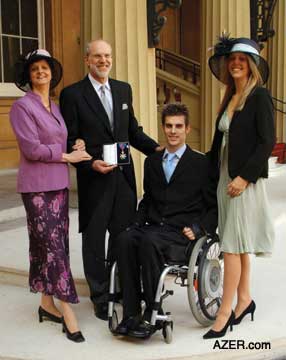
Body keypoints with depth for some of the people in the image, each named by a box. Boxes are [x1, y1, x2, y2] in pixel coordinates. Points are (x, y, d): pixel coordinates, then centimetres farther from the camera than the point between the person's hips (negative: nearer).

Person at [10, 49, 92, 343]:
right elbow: (31, 148, -15)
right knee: (53, 246, -7)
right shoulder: (22, 106, -8)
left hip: (58, 183, 7)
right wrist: (67, 156, -10)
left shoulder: (55, 107, 15)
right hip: (37, 186, -7)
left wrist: (75, 146, 1)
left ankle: (47, 304, 21)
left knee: (51, 245, 11)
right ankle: (68, 313, -3)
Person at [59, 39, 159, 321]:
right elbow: (69, 142, -6)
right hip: (94, 178, -4)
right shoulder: (72, 94, -5)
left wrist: (157, 149, 2)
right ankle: (100, 297, 23)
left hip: (124, 175, 4)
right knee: (94, 240, 8)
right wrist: (91, 164, -20)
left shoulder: (123, 89, 10)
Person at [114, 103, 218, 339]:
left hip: (182, 233, -4)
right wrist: (137, 224, 9)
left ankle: (151, 315, -24)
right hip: (153, 228, 4)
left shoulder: (201, 163, 6)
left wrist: (197, 229, -9)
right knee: (125, 239, -28)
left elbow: (214, 207, 5)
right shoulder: (152, 162, 20)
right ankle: (131, 313, -24)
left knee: (149, 241, -35)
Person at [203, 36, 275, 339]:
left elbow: (267, 141, -14)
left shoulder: (259, 96, -8)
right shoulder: (229, 98, 14)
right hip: (224, 177, 8)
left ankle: (225, 313, 0)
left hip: (245, 180, -8)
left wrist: (245, 177, -19)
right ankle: (244, 299, 26)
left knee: (233, 245, -6)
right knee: (238, 243, 14)